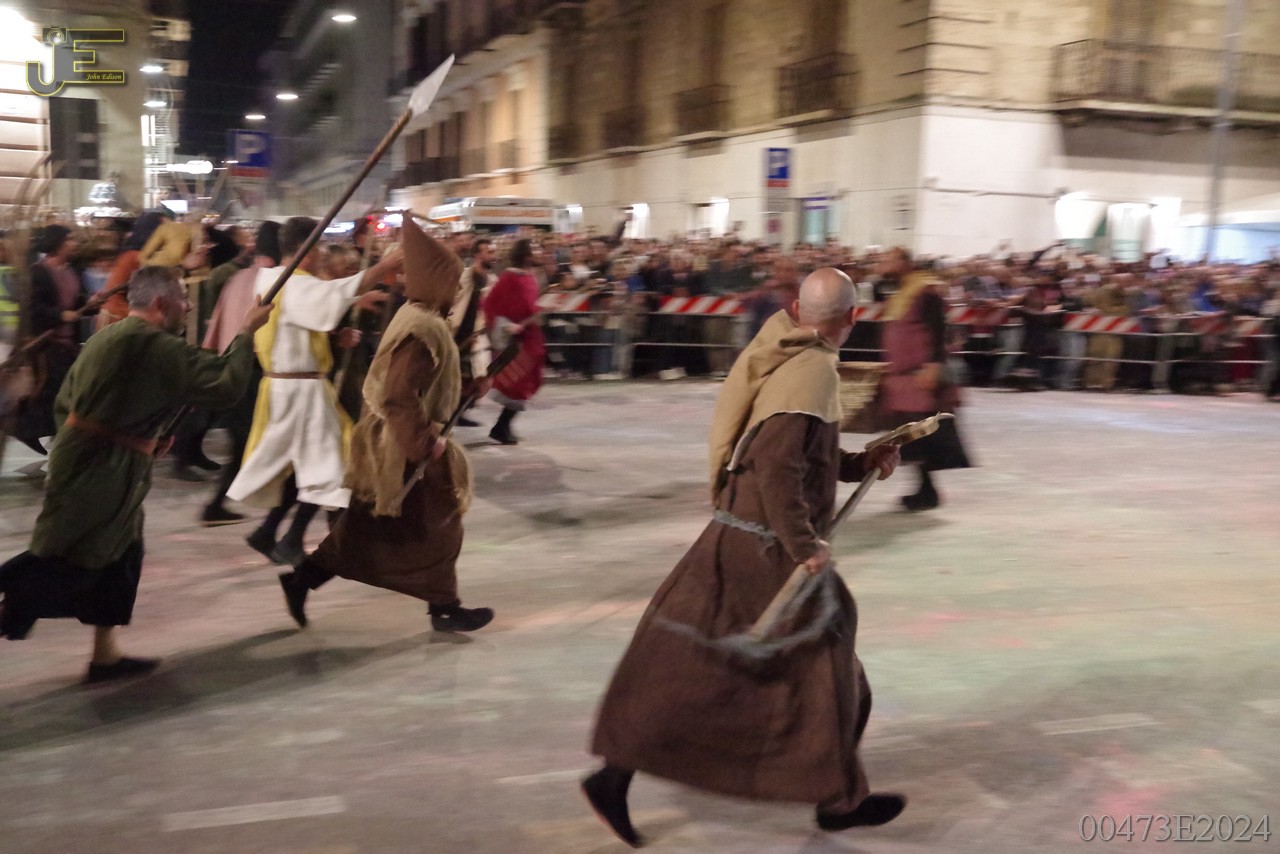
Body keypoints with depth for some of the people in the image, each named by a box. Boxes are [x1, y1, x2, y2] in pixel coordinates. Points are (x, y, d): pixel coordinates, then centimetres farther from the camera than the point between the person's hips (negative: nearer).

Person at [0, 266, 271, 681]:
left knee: (121, 556, 17)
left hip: (80, 457, 10)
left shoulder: (105, 338, 11)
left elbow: (65, 402, 16)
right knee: (63, 561, -3)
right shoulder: (158, 346, -18)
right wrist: (248, 331, -4)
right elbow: (226, 383, -16)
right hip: (103, 472, -10)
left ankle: (105, 654, 26)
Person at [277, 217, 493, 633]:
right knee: (437, 527, 5)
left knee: (366, 528, 16)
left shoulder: (414, 316, 8)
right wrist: (428, 443, -24)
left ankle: (302, 578, 21)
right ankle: (445, 608, 18)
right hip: (409, 448, -10)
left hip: (392, 442, 10)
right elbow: (399, 397, -29)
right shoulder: (424, 328, -23)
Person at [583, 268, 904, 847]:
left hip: (737, 535, 9)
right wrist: (805, 546, -21)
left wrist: (860, 464, 18)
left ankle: (614, 777, 14)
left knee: (686, 662, 12)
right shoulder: (815, 371, -18)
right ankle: (839, 798, 26)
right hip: (769, 546, -9)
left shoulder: (781, 357, 11)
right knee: (822, 666, 9)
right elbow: (778, 469, -28)